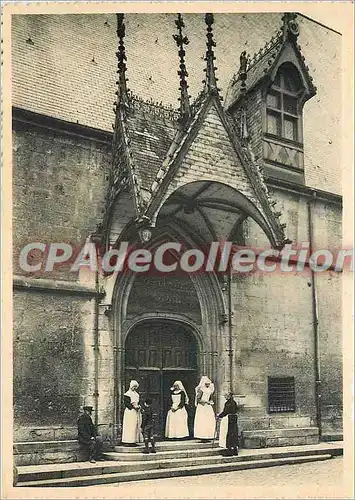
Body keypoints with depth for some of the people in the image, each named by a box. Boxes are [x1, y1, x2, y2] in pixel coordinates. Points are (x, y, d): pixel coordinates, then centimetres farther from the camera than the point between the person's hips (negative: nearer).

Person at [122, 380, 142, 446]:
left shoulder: (136, 394, 18)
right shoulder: (127, 394, -8)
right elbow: (127, 403, -14)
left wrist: (138, 406, 3)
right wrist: (133, 407, -20)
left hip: (136, 412, 9)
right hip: (130, 412, -9)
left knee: (136, 426, 6)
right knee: (130, 426, -10)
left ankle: (134, 441, 10)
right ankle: (129, 441, -7)